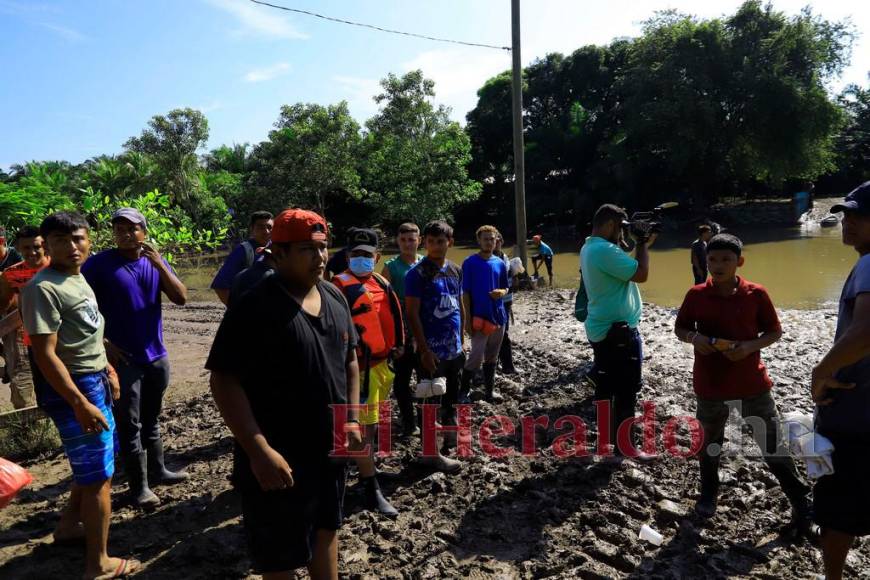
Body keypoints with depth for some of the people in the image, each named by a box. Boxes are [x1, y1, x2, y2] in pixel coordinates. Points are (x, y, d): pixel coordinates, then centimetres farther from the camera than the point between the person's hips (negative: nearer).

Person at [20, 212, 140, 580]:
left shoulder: (79, 278, 9)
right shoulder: (43, 288, -19)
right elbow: (45, 354, -22)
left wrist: (108, 370, 18)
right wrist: (80, 404, -23)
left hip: (95, 381, 9)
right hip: (72, 387, -9)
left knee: (98, 462, 23)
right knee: (99, 474, 0)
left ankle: (69, 525, 44)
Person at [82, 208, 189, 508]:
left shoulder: (156, 261, 4)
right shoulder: (98, 264, -9)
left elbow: (181, 298, -6)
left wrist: (159, 264, -17)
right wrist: (103, 343, -12)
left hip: (156, 356, 4)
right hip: (123, 358, -4)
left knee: (151, 420, 18)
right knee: (130, 425, 2)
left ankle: (157, 470, 32)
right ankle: (139, 487, 11)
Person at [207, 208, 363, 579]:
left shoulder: (334, 298, 3)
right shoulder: (255, 307, -19)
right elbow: (224, 382, -20)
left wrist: (352, 420, 6)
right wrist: (260, 452, -24)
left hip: (330, 448, 6)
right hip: (279, 457, -6)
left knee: (325, 527, 25)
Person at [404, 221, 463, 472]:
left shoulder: (456, 270, 8)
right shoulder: (417, 274, -13)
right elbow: (412, 314, -15)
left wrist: (461, 339, 14)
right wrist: (424, 349, -18)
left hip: (454, 348, 7)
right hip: (433, 350, -7)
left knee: (451, 398, 19)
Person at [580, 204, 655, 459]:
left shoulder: (589, 248, 11)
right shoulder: (605, 250, -23)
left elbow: (624, 269, 16)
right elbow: (641, 274, -22)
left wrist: (639, 247, 7)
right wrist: (643, 245, -9)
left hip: (602, 329, 10)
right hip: (619, 331, -10)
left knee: (606, 386, 18)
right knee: (626, 391, 1)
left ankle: (605, 436, 29)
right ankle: (623, 445, 11)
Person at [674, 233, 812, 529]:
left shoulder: (756, 294, -8)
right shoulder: (696, 295, -5)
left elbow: (775, 332, 1)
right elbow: (680, 328, 6)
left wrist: (750, 346, -17)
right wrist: (694, 338, -16)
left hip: (752, 384, -1)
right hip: (710, 386, 1)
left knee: (773, 444, 8)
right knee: (709, 442, 18)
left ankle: (801, 500, 27)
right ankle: (709, 492, 39)